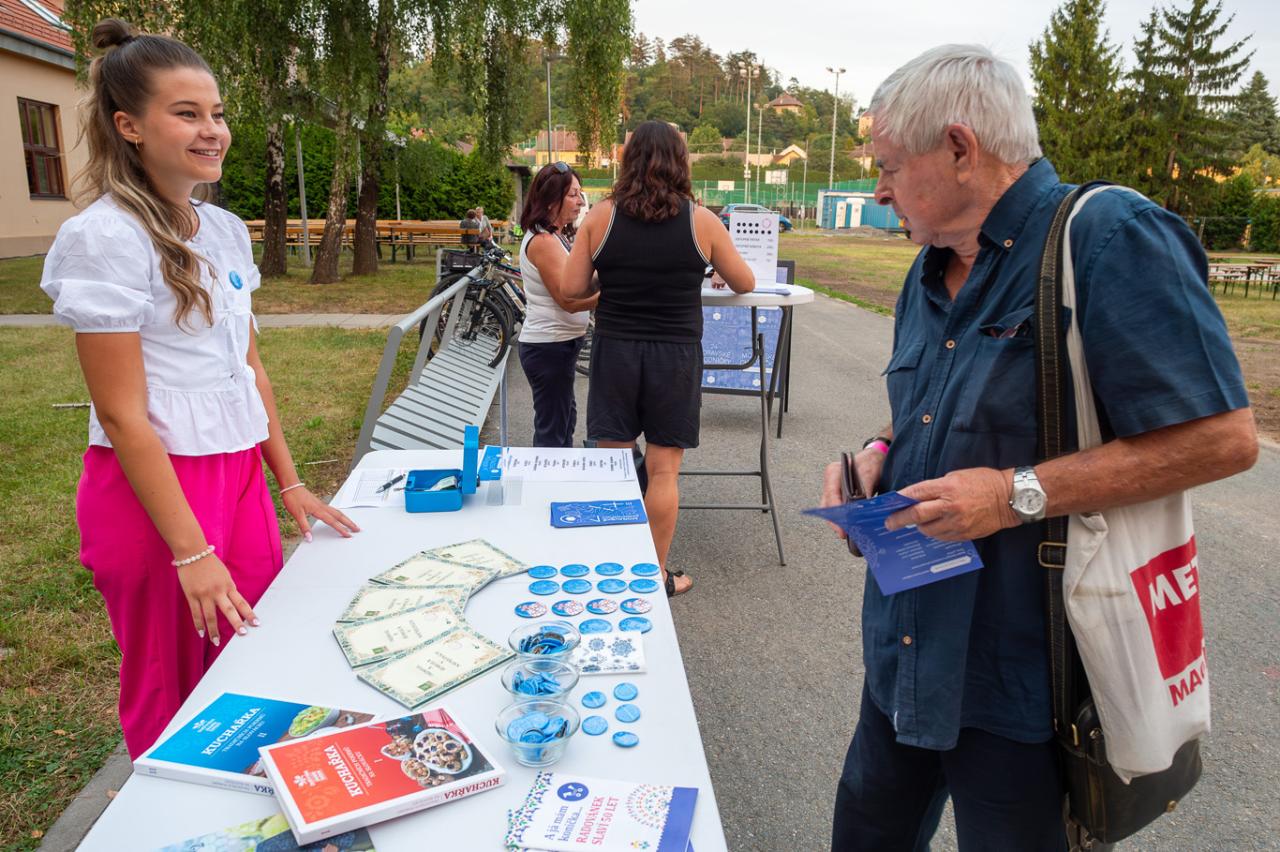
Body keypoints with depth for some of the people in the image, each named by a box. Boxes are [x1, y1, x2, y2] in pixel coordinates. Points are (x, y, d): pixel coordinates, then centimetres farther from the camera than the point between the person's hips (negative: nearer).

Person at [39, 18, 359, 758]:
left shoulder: (226, 231, 7)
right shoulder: (105, 239, -14)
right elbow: (122, 414, -16)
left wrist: (289, 482, 12)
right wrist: (190, 553, -16)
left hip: (239, 473, 7)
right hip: (155, 483, -6)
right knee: (174, 695, 10)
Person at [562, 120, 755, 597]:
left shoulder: (601, 216, -3)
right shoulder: (700, 221, -5)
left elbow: (573, 289, -3)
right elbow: (744, 284, 5)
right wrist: (707, 266, 24)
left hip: (614, 351, 2)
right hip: (674, 356, -1)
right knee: (663, 469, 7)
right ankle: (656, 575, 18)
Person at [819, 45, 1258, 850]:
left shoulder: (1111, 239, -17)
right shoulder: (932, 270, 9)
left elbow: (1224, 436, -20)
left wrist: (1020, 494, -25)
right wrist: (881, 454, 1)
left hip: (1022, 678, -7)